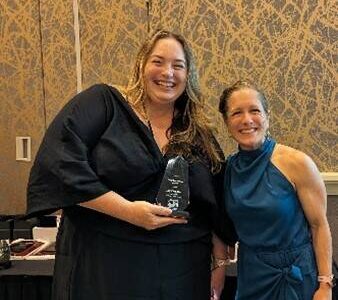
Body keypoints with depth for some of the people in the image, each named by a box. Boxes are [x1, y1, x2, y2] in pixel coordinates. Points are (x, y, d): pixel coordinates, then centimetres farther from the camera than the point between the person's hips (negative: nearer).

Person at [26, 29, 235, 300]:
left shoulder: (200, 135, 9)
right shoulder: (104, 102, -4)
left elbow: (216, 208, 14)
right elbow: (58, 164, -16)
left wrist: (221, 263, 6)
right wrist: (129, 210, -19)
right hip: (102, 265, -4)